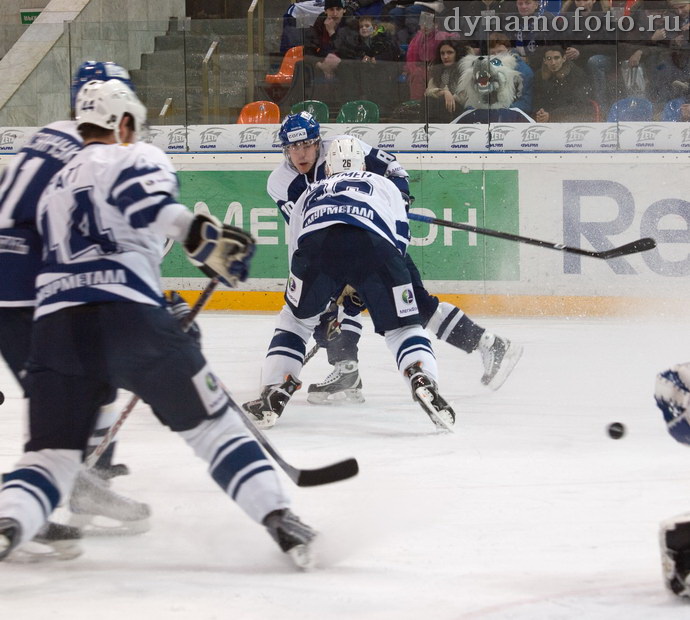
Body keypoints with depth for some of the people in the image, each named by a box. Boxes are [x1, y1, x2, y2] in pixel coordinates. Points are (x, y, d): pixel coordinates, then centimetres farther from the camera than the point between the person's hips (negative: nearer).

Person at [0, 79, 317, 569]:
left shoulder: (55, 188, 33)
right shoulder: (136, 158, 12)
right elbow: (146, 200, -13)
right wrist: (202, 236, -23)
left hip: (55, 323, 5)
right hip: (127, 317, -5)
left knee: (50, 454, 5)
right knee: (212, 422, 8)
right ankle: (278, 517, -2)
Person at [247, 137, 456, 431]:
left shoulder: (309, 193, 43)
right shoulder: (383, 184, 38)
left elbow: (295, 252, 42)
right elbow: (400, 234, 23)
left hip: (317, 244, 1)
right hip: (375, 245, -1)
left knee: (296, 318, 24)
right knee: (401, 326, 9)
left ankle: (272, 395, 12)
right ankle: (424, 382, -18)